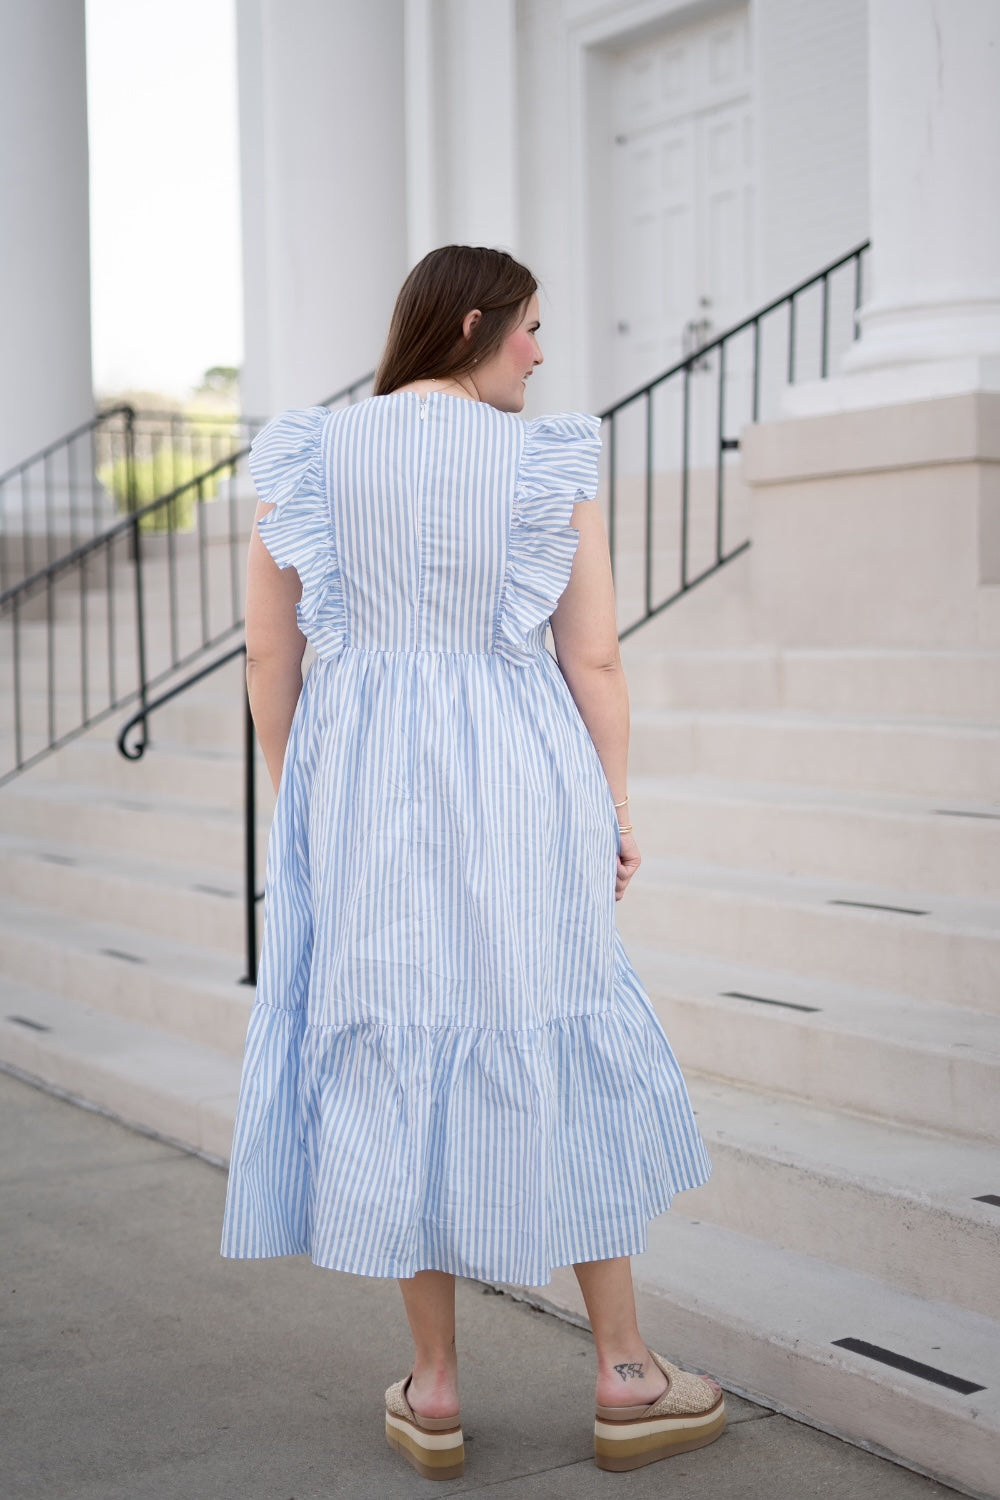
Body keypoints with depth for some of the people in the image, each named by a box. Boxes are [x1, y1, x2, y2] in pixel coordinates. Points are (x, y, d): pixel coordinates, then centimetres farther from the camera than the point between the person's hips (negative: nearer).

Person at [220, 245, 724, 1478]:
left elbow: (268, 650, 2)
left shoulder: (312, 456, 2)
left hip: (362, 785, 2)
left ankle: (433, 1390, 15)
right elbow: (595, 657, -5)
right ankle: (625, 1375, 17)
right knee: (561, 1051, 9)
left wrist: (296, 798, 12)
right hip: (519, 784, -1)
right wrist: (615, 807, 5)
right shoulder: (547, 462, -3)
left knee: (398, 1057, 8)